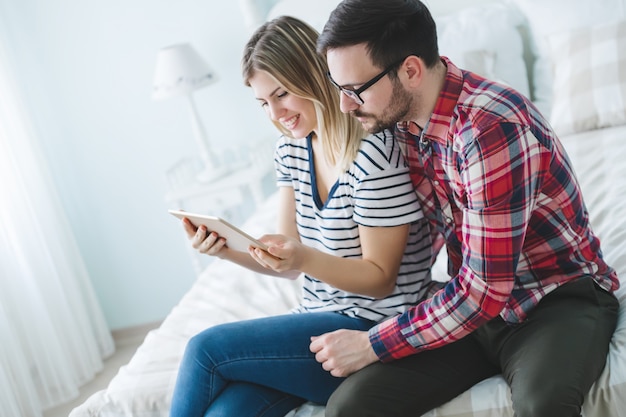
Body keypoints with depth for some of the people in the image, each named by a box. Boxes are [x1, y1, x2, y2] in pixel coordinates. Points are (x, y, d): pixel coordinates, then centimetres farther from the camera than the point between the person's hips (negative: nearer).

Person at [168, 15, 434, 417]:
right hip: (318, 318, 6)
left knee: (206, 348, -17)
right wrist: (227, 248, -9)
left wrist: (305, 258, -29)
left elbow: (380, 279, -13)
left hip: (372, 328, -6)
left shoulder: (374, 150, -18)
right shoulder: (291, 149, 6)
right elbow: (289, 263, 9)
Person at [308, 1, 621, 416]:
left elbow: (485, 289, -24)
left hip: (560, 299, -5)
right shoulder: (401, 118, -3)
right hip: (473, 298, 6)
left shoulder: (493, 128, -27)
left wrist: (372, 345, -17)